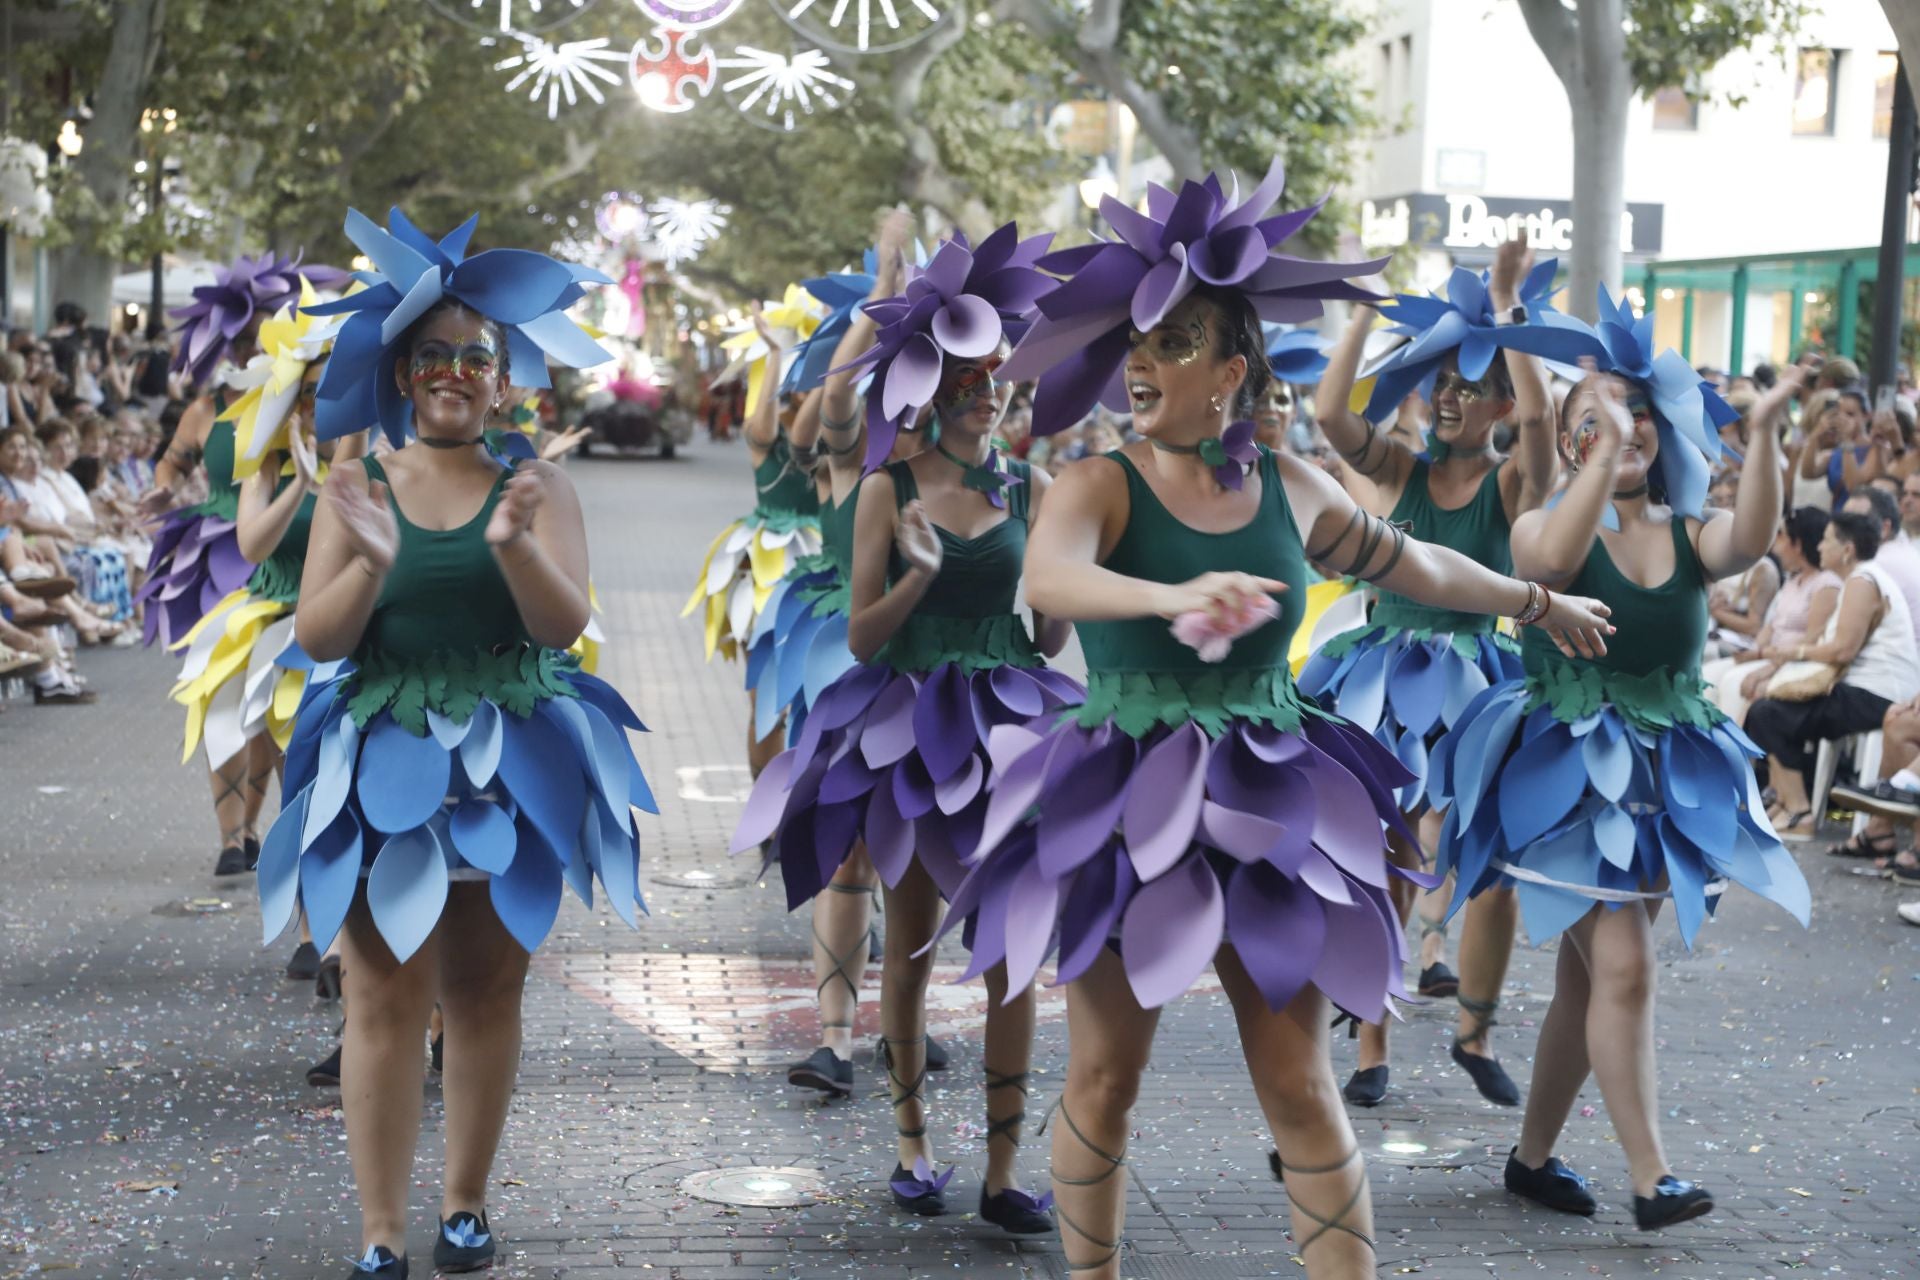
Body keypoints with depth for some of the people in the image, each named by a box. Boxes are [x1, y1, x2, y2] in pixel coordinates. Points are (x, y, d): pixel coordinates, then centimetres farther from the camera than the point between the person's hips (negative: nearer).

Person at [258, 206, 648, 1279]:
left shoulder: (537, 488, 1)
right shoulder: (358, 489, 3)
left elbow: (565, 622, -10)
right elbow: (318, 636, -4)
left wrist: (513, 544, -29)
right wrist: (373, 561, -23)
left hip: (509, 757, 0)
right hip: (386, 757, 0)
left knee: (486, 991, 8)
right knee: (386, 997, -4)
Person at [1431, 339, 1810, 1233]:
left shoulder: (1690, 535, 5)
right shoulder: (1544, 524, -3)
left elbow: (1751, 541, -19)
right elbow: (1552, 559, -29)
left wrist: (1764, 432, -32)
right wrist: (1607, 452, -35)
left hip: (1664, 776, 5)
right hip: (1571, 770, -4)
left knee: (1587, 974, 11)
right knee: (1624, 966, -13)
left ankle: (1533, 1156, 23)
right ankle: (1650, 1177, -8)